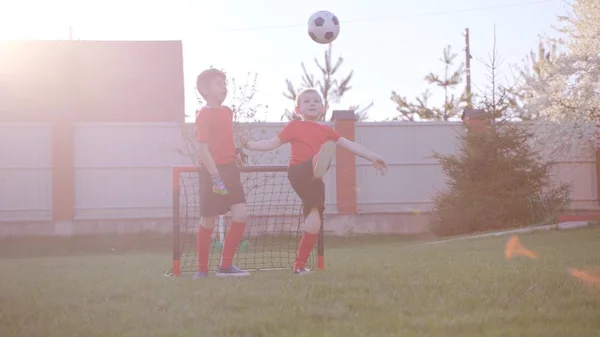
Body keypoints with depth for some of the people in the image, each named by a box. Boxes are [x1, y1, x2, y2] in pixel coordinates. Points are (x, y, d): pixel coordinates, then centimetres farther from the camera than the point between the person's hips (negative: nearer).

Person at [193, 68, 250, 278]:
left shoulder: (227, 112, 13)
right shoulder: (203, 115, -10)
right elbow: (202, 148, -16)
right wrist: (216, 178, -21)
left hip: (230, 169, 7)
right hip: (212, 171, -7)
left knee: (241, 214, -7)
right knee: (208, 221, 0)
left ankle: (225, 266, 1)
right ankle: (202, 269, 13)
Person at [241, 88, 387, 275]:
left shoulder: (326, 130, 22)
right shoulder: (294, 126, 13)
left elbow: (350, 145, 21)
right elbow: (272, 143, 13)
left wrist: (373, 157, 15)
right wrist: (249, 144, 1)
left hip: (313, 179, 5)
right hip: (298, 173, -5)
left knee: (314, 221, -2)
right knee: (329, 145, -26)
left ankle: (300, 265, 7)